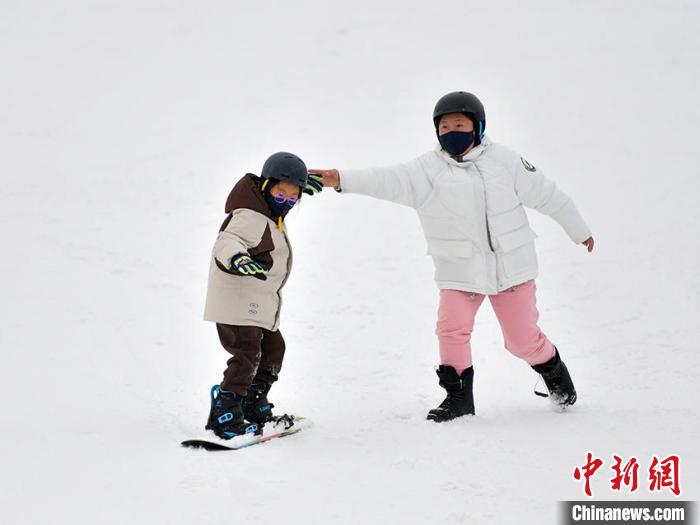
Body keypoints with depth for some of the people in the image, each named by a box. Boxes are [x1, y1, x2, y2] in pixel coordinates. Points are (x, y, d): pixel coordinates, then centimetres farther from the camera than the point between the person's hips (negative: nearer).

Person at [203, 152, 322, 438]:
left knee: (272, 348, 22)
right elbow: (226, 241, -39)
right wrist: (238, 258, -59)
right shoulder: (251, 218, -22)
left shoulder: (271, 213, 9)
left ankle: (253, 406, 34)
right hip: (237, 299, -11)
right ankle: (224, 414, -21)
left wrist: (300, 181, 40)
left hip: (257, 303, 11)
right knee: (247, 354, -20)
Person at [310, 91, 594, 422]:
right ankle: (459, 396, 3)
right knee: (452, 329, -16)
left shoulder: (502, 160, 0)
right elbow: (389, 181, -18)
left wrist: (579, 231, 17)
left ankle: (554, 373, 36)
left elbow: (546, 194, 9)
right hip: (460, 270, 0)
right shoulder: (429, 169, -4)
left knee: (523, 338, 6)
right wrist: (342, 181, -34)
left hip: (511, 266, 0)